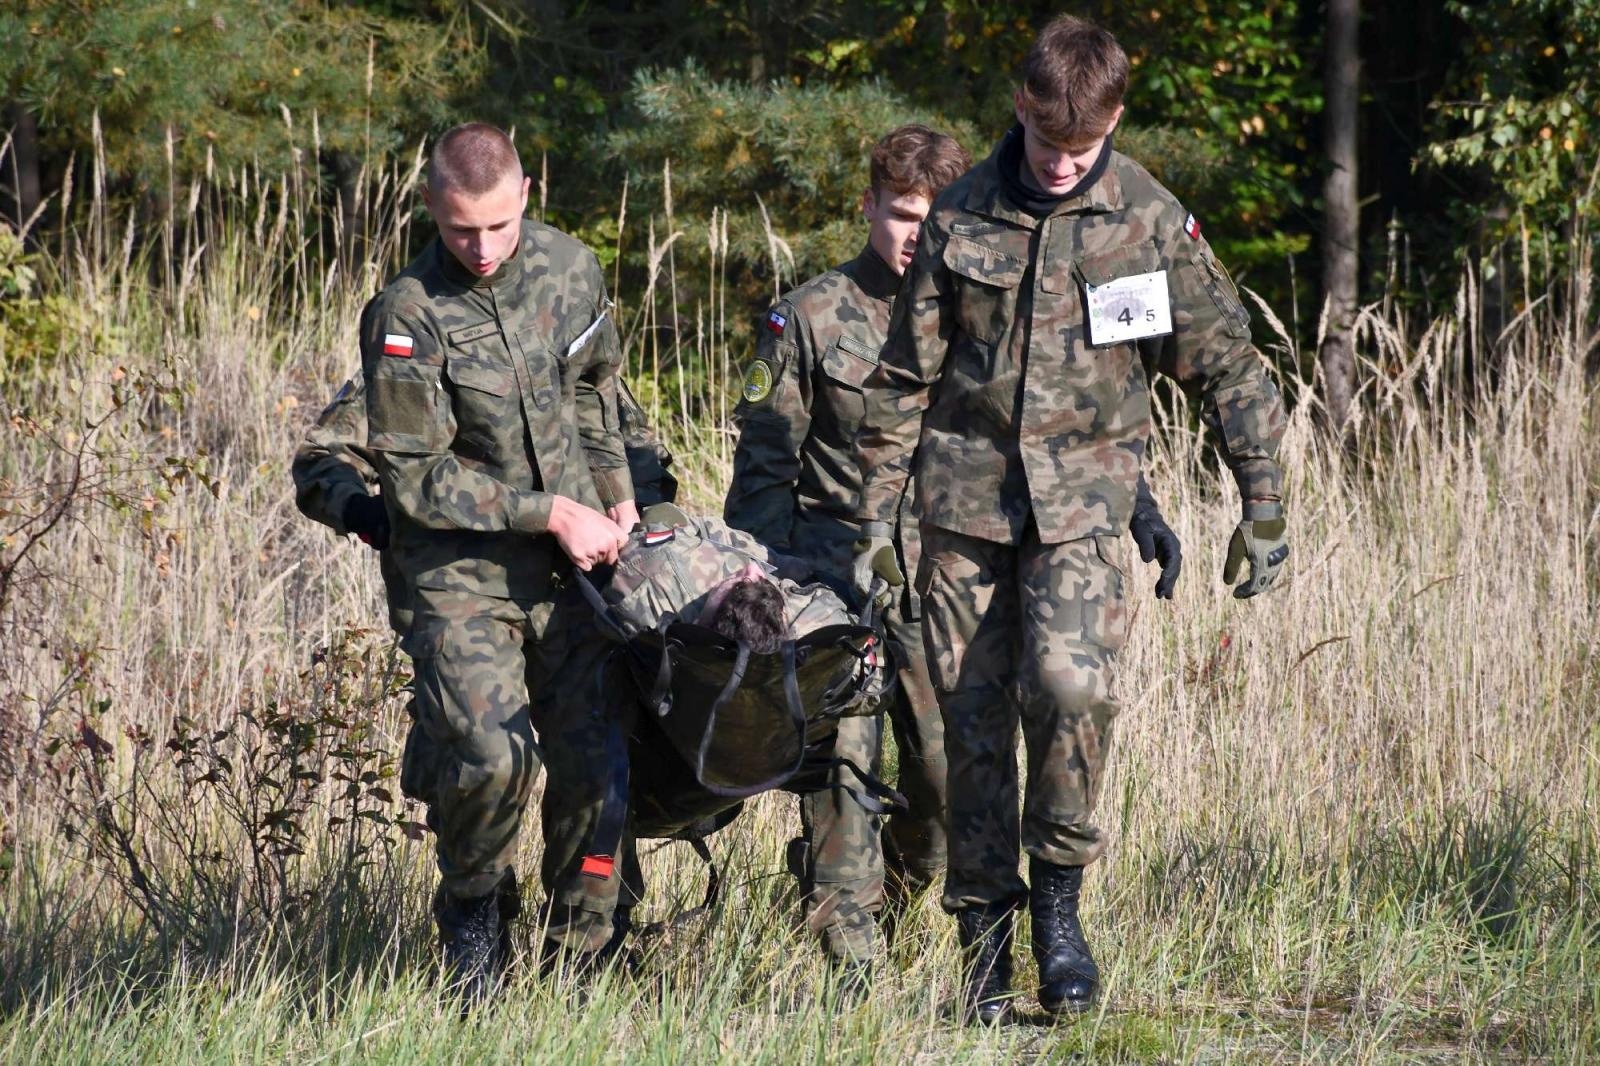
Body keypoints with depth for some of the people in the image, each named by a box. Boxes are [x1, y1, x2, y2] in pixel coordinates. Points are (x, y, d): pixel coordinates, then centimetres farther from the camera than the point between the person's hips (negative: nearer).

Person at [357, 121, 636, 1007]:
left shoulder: (569, 268, 1)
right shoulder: (409, 316, -17)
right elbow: (416, 478, -15)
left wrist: (616, 494, 12)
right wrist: (551, 511, -14)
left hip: (572, 564, 5)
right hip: (462, 568, -5)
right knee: (490, 755, -21)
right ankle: (471, 911, 6)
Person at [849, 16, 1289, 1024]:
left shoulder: (1152, 223, -1)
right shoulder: (962, 216, 2)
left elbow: (1227, 367, 6)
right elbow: (905, 374, 9)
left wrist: (1264, 506, 4)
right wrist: (877, 508, 8)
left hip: (1080, 496, -2)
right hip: (965, 491, 2)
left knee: (1069, 680, -23)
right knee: (972, 717, 1)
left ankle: (1059, 898, -5)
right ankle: (985, 936, 11)